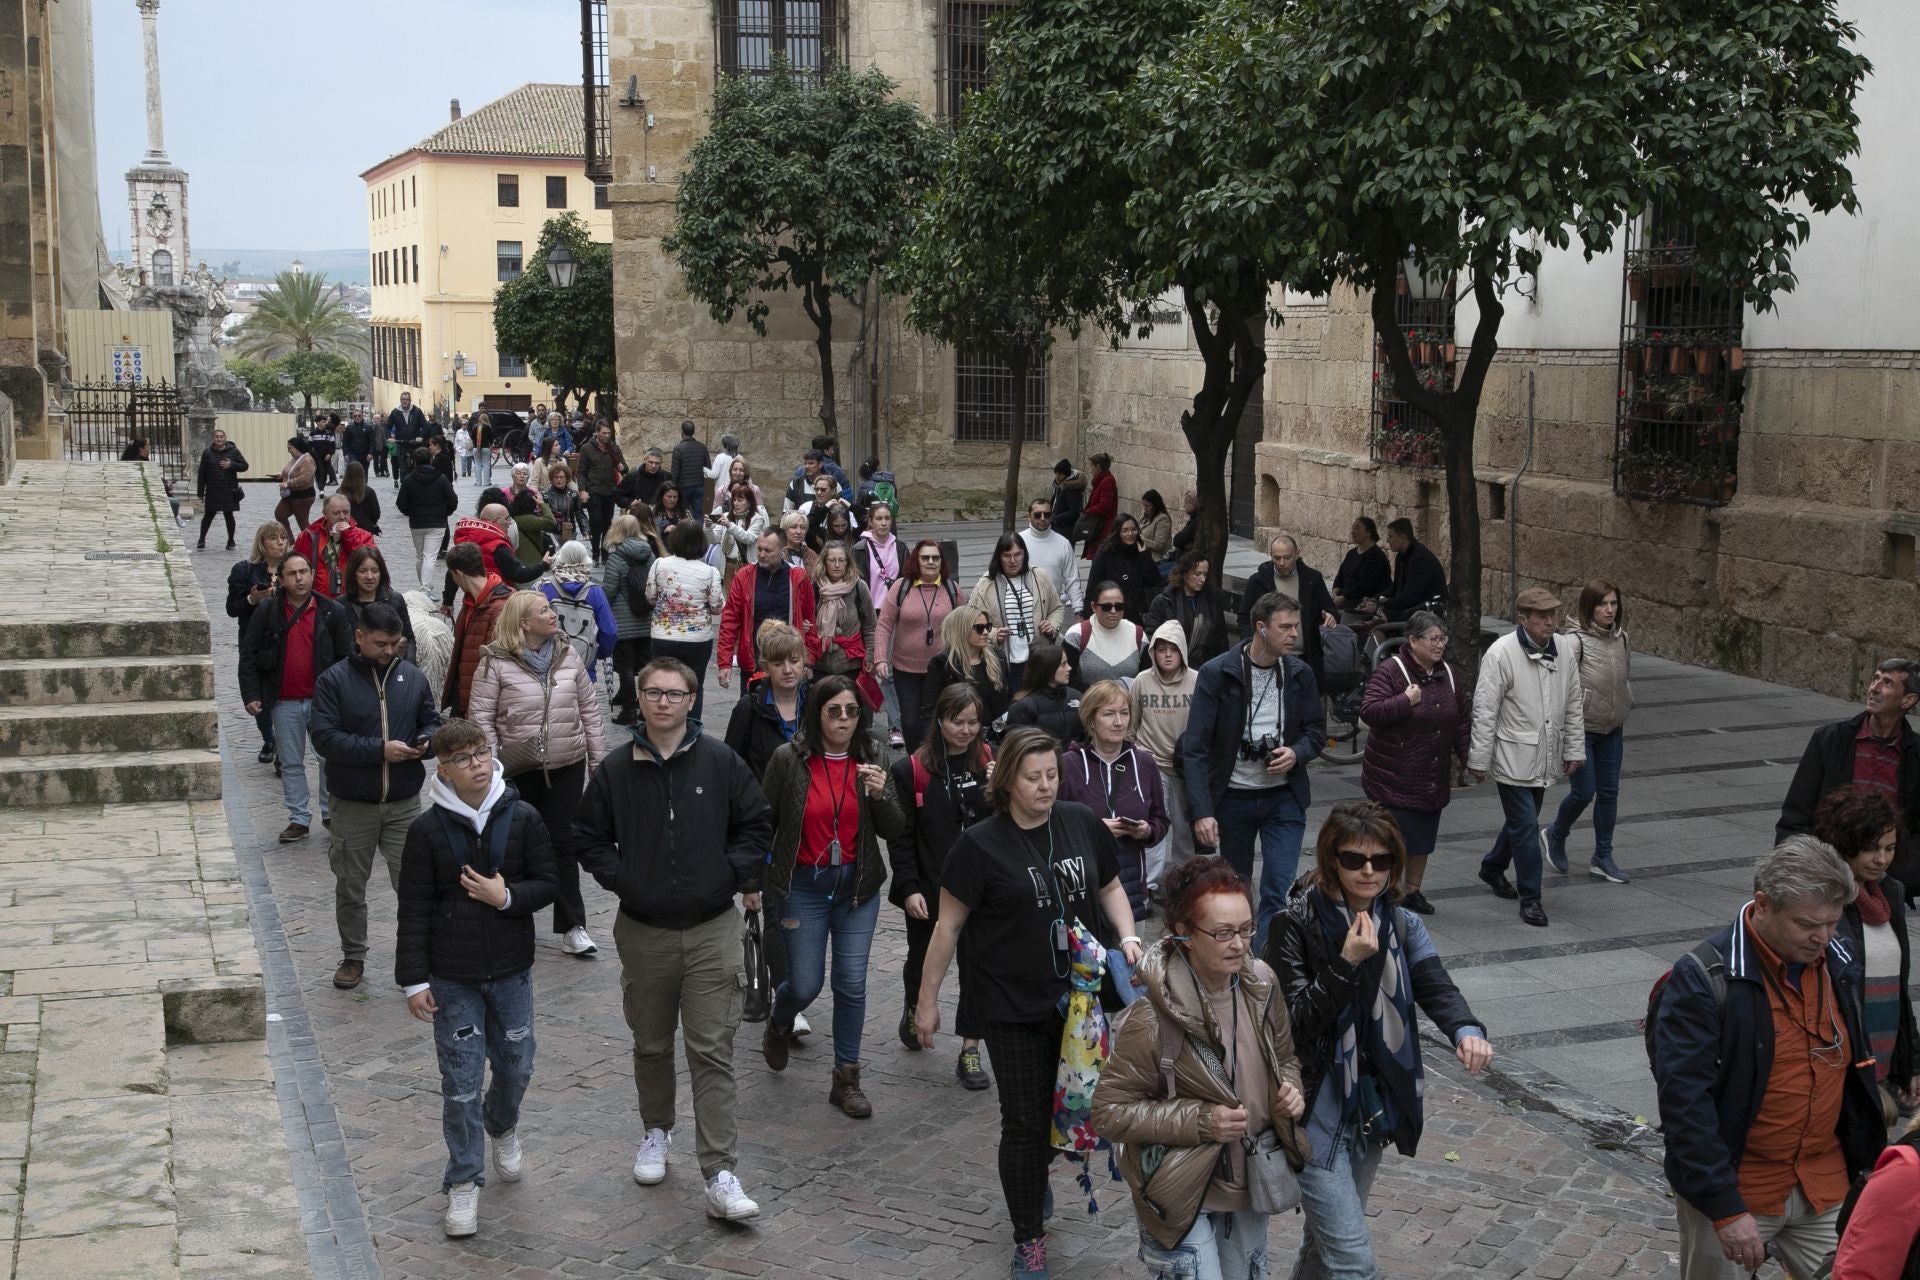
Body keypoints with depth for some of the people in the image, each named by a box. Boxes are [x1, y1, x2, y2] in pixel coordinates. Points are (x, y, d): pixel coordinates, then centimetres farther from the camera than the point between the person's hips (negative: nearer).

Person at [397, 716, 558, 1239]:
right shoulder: (427, 830, -10)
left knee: (516, 1065, 16)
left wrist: (506, 897, -18)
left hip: (512, 971, 2)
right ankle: (464, 1183, 15)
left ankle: (502, 1126, 48)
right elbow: (413, 910, -6)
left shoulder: (523, 818, -5)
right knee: (461, 1081, 2)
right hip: (452, 978, -2)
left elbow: (547, 883, 1)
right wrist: (414, 980, -7)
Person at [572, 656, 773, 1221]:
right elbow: (588, 837, 9)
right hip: (643, 931, 2)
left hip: (712, 930, -2)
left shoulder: (721, 762, -3)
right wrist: (619, 878, -3)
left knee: (713, 1051, -6)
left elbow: (756, 824, 6)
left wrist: (738, 877, -3)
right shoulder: (616, 770, 0)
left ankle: (721, 1177, -7)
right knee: (651, 1044, 17)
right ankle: (656, 1132, 41)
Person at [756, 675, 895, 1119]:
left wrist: (880, 795, -18)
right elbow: (763, 822, -2)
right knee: (805, 985, 3)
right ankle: (778, 1024, 40)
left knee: (852, 984, 2)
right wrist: (766, 884, -1)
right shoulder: (789, 759, -10)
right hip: (803, 886, -2)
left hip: (857, 885, 2)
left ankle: (846, 1079, 16)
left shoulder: (870, 761, -1)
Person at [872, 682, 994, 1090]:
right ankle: (913, 1008, 50)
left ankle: (970, 1052, 9)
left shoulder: (990, 764, -1)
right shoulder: (912, 769, -8)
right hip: (927, 888, -1)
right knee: (922, 957, 19)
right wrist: (909, 888, -11)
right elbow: (900, 835, -6)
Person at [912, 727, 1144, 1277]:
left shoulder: (1082, 824, 0)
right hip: (1013, 1005, -4)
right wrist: (927, 1000, -3)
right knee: (1024, 1121, 2)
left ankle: (1035, 1177, 46)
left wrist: (1127, 936, -4)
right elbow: (948, 925, -6)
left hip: (1079, 997, 4)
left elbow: (1110, 887, 14)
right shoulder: (981, 844, -11)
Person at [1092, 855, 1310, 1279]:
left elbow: (1285, 1057, 11)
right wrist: (1199, 1121, -26)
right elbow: (1109, 1112, -20)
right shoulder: (1153, 1019, -26)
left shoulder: (1261, 985, -7)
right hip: (1183, 1196, -6)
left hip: (1251, 1183, 6)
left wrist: (1291, 1086, -11)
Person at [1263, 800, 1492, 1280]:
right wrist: (1347, 963, -27)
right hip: (1316, 1110, -5)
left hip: (1373, 1109, 6)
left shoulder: (1402, 926, 1)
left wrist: (1466, 1030, -36)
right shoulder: (1297, 924, -14)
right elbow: (1296, 1019, -17)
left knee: (1326, 1241, 21)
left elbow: (1435, 987, -15)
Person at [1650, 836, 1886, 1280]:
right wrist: (1725, 1209, -23)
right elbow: (1685, 1103, -20)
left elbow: (1858, 1074, 15)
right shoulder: (1703, 980, -18)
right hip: (1734, 1193, -5)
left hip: (1825, 1191, 5)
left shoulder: (1838, 967, 2)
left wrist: (1868, 1165, 12)